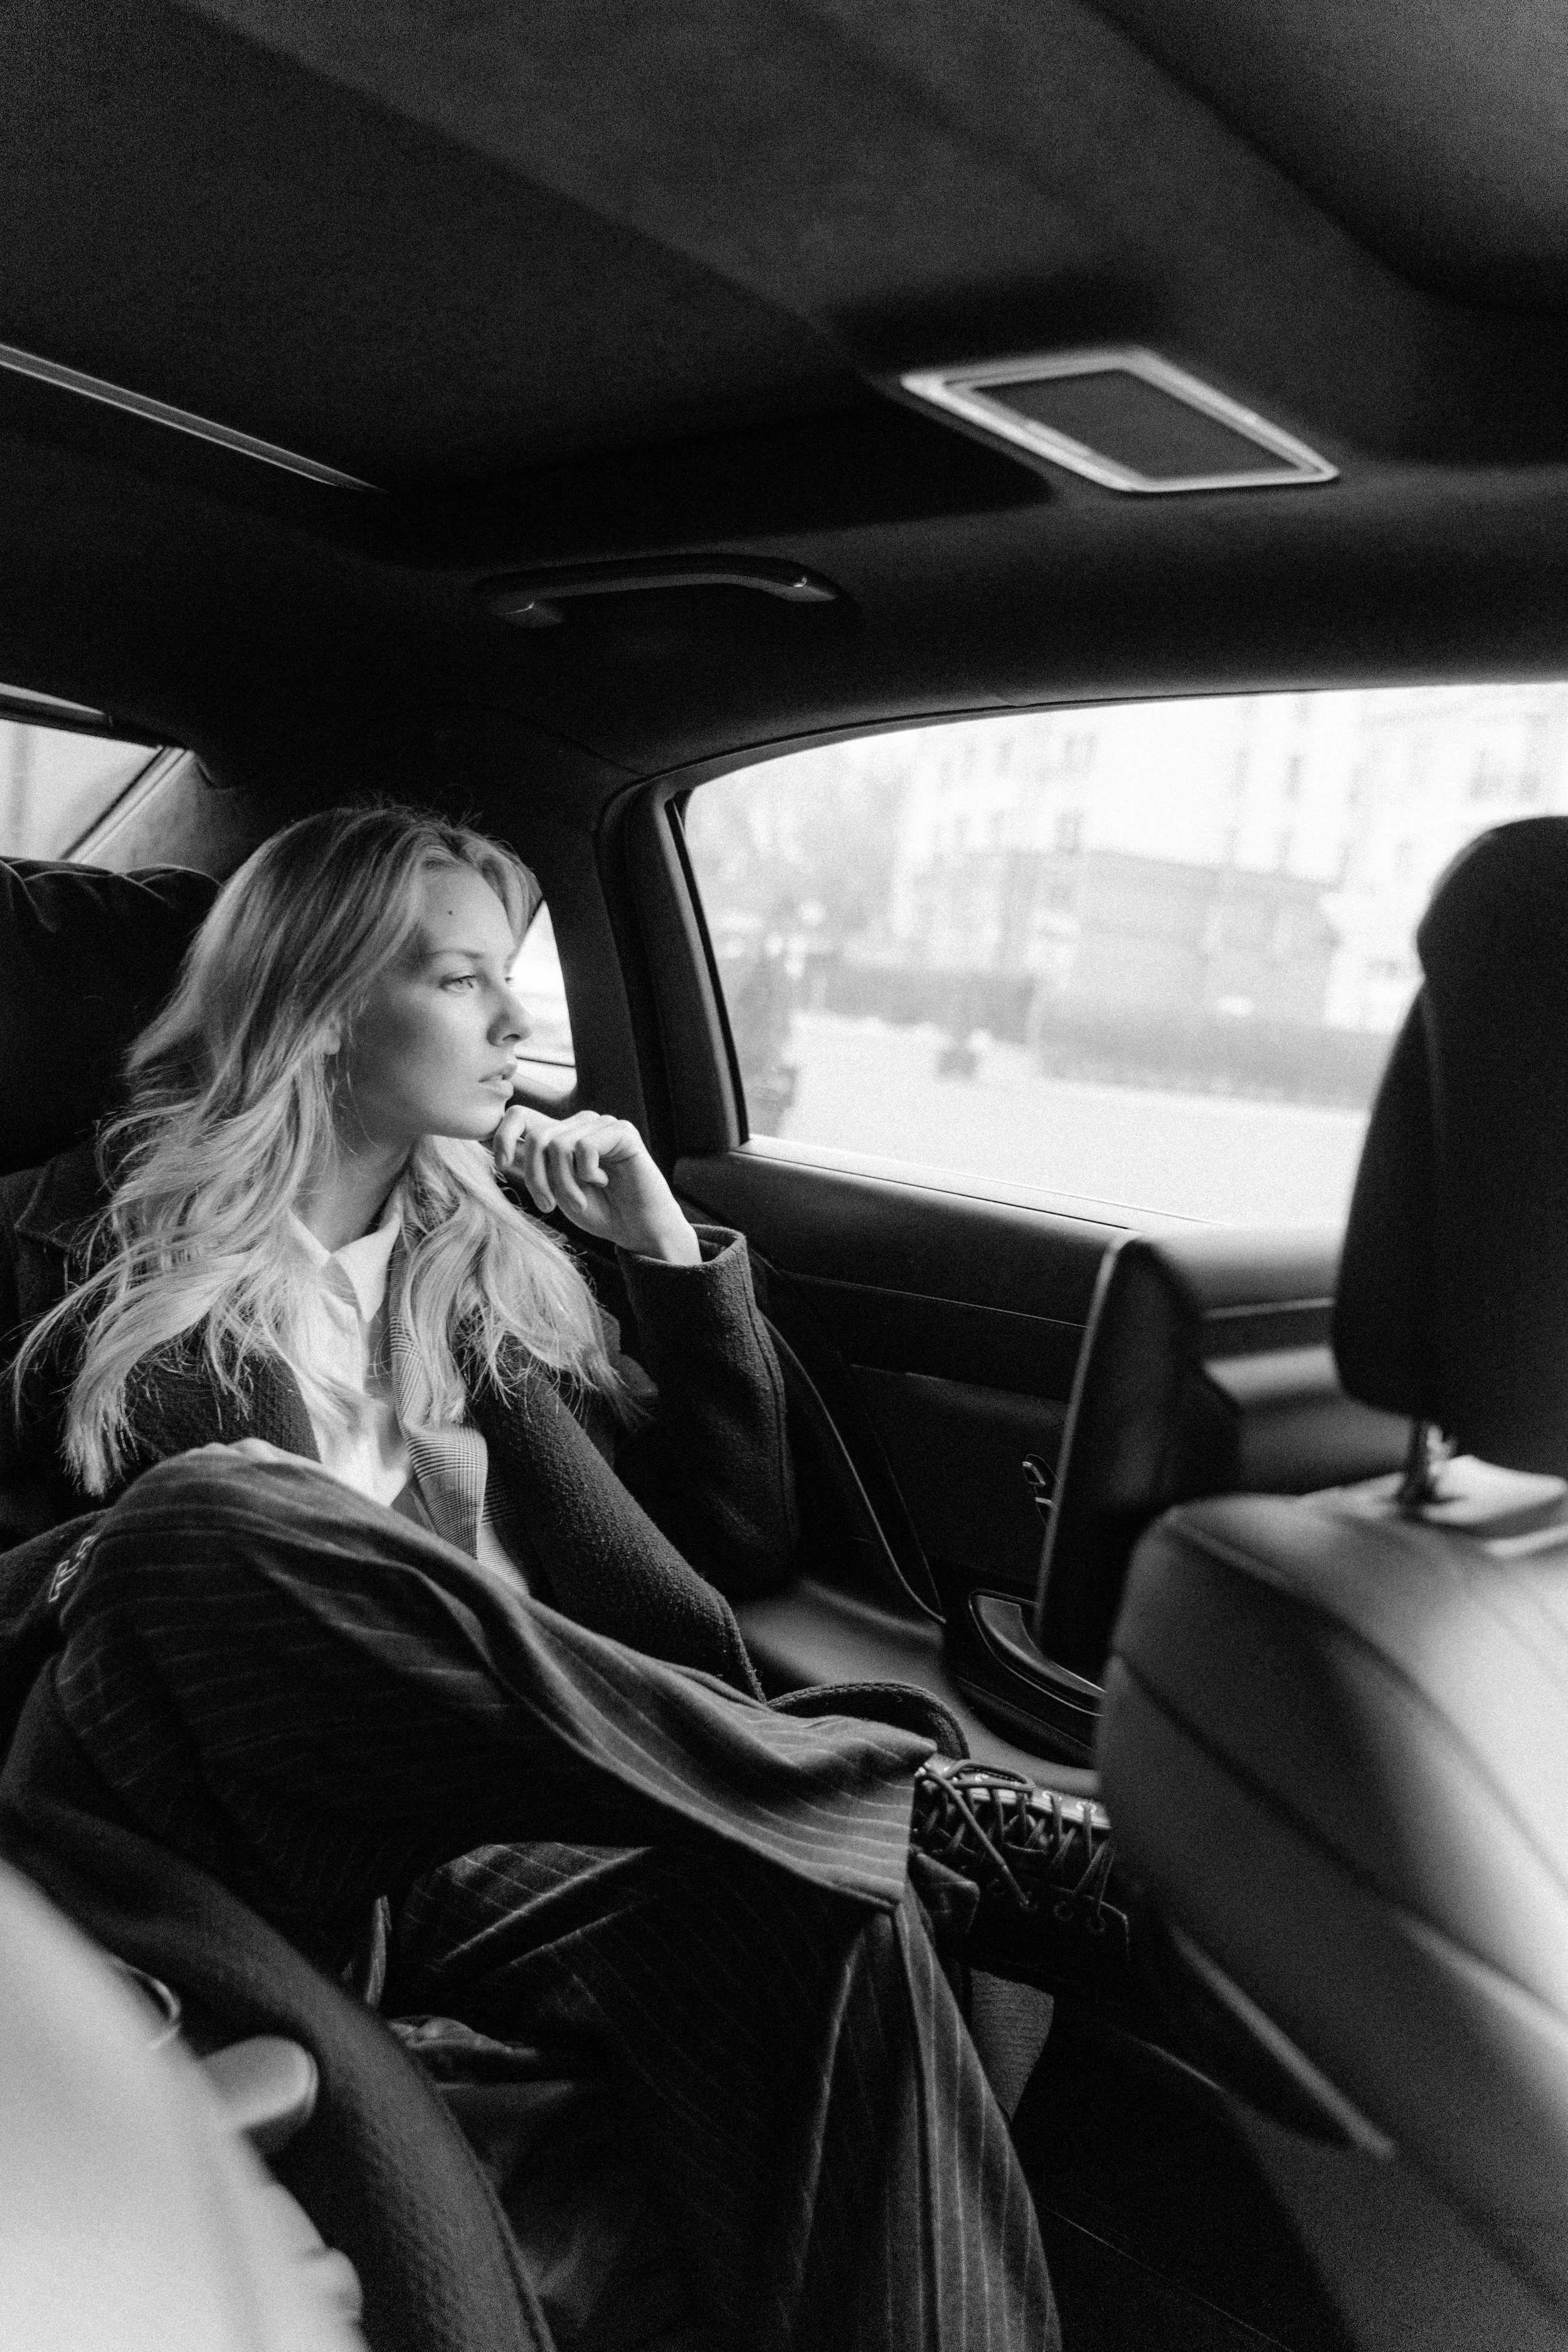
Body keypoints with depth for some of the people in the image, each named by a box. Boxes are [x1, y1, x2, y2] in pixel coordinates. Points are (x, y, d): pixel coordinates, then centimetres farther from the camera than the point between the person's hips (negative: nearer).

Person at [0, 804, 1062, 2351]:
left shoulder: (492, 1263, 22)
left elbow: (741, 1547, 20)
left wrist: (667, 1245, 13)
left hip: (505, 1834, 3)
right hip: (272, 1839, -2)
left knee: (799, 1902, -31)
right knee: (207, 1519, -34)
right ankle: (901, 1802, -31)